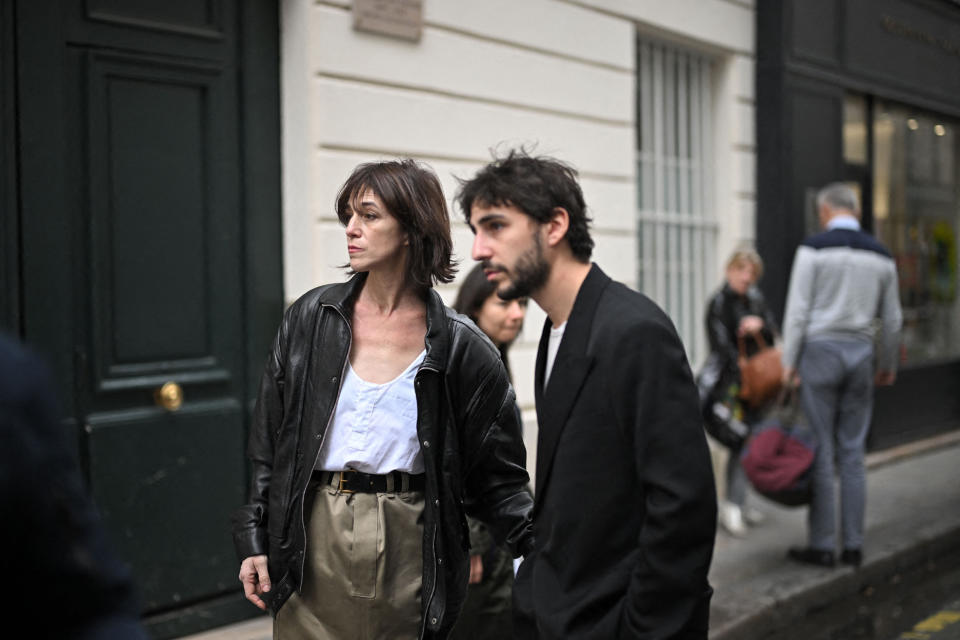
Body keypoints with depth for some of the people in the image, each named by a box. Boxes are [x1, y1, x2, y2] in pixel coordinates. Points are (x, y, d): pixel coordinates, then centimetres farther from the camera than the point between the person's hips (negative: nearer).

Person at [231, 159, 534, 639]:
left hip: (409, 547, -1)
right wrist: (254, 541, 3)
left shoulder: (458, 348, -3)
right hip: (315, 541, 2)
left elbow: (496, 477, -1)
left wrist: (541, 545, -14)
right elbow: (268, 439, 7)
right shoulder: (312, 317, 3)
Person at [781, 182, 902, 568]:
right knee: (852, 453, 8)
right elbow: (892, 319, 13)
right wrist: (888, 366, 23)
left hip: (819, 350, -4)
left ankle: (822, 546, 1)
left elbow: (798, 309, -10)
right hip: (860, 354, 4)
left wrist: (789, 362, -7)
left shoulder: (814, 248, -6)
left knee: (819, 451, -1)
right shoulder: (881, 255, 9)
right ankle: (854, 545, 10)